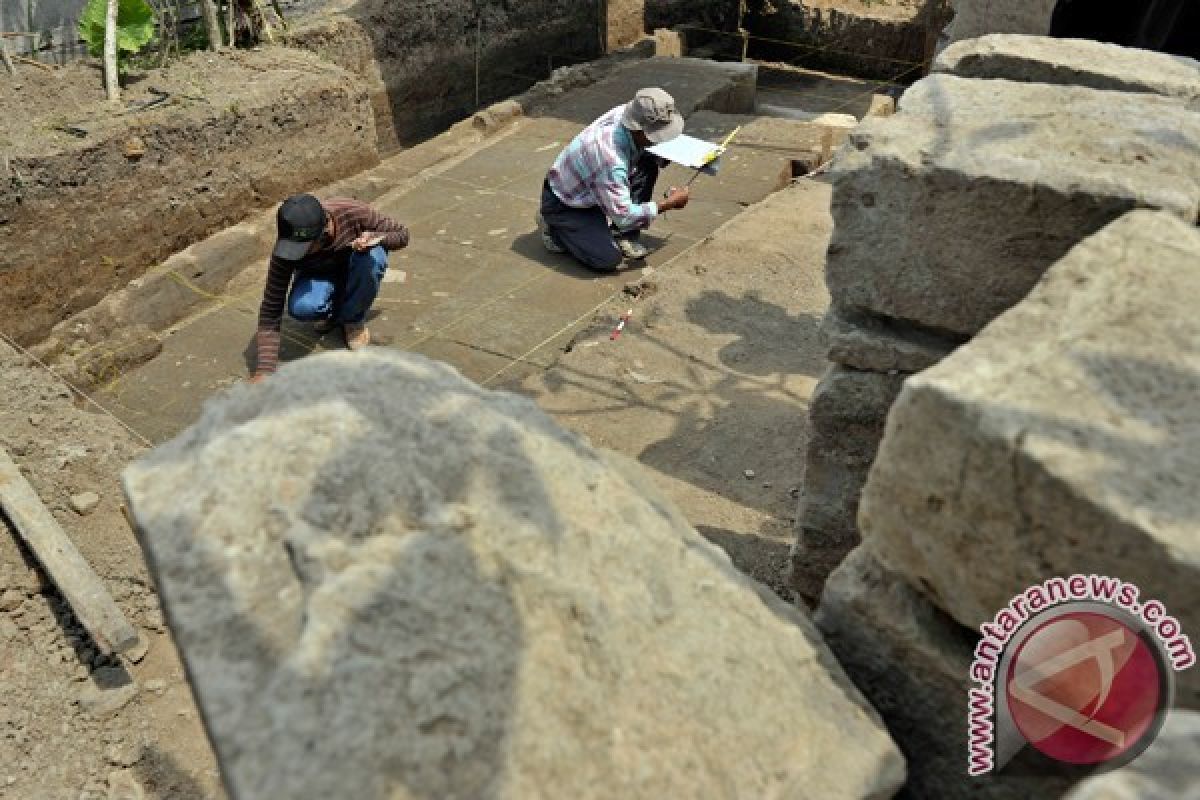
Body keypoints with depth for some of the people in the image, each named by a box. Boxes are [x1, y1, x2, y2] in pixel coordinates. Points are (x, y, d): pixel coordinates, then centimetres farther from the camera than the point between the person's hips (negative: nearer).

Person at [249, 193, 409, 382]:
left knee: (373, 257, -35)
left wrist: (375, 238, -39)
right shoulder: (286, 248, -31)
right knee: (300, 308, -34)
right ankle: (333, 311, 4)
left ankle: (353, 319, -7)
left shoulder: (354, 213, -33)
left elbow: (402, 234, -16)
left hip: (355, 272, 1)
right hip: (318, 276, 0)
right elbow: (271, 308, -29)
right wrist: (264, 370, -38)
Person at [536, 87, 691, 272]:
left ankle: (624, 235, 3)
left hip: (592, 194, 8)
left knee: (650, 162, -8)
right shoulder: (610, 156, -39)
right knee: (609, 259, -23)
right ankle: (555, 228, 3)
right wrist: (669, 203, -26)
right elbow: (623, 216, -33)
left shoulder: (625, 113, -17)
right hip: (563, 204, -8)